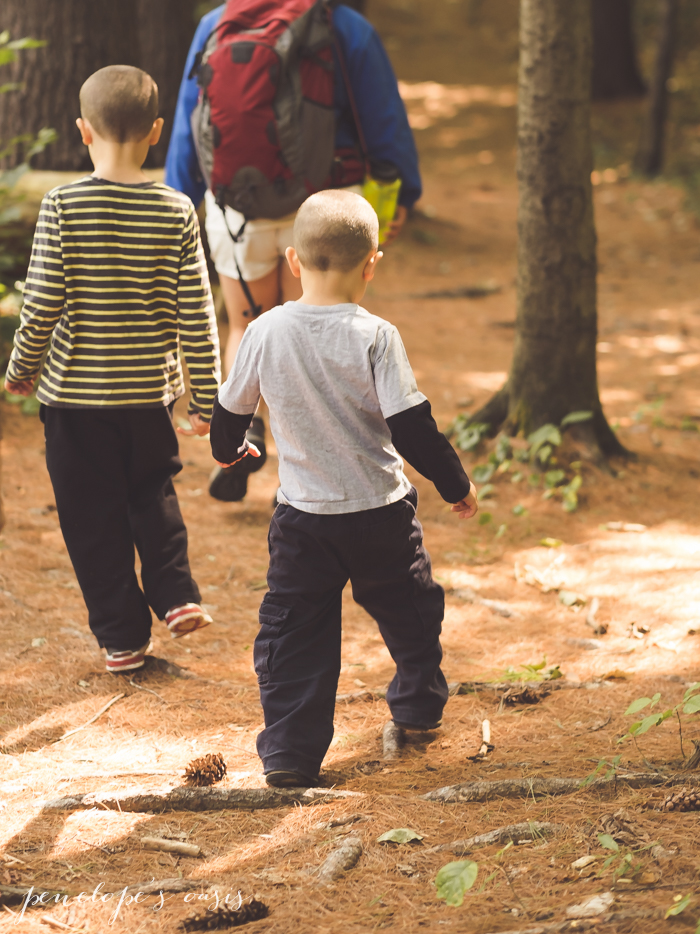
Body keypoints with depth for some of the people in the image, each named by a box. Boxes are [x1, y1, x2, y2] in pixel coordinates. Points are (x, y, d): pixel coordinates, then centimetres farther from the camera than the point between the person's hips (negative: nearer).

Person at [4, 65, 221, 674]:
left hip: (76, 394, -2)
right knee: (153, 494, 26)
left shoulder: (63, 207, -14)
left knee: (94, 518, 10)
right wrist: (205, 399, 4)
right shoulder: (177, 212, -7)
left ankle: (121, 636, 15)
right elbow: (197, 316, -6)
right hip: (151, 393, 2)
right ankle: (176, 594, 12)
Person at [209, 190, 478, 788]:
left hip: (301, 516, 1)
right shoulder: (374, 336, -16)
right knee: (409, 608, 23)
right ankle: (419, 706, 40)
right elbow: (412, 428, -17)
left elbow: (231, 408, 7)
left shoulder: (265, 333, -7)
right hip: (380, 513, -1)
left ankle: (290, 750, 1)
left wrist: (228, 447, 30)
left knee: (293, 627, 8)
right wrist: (456, 485, -2)